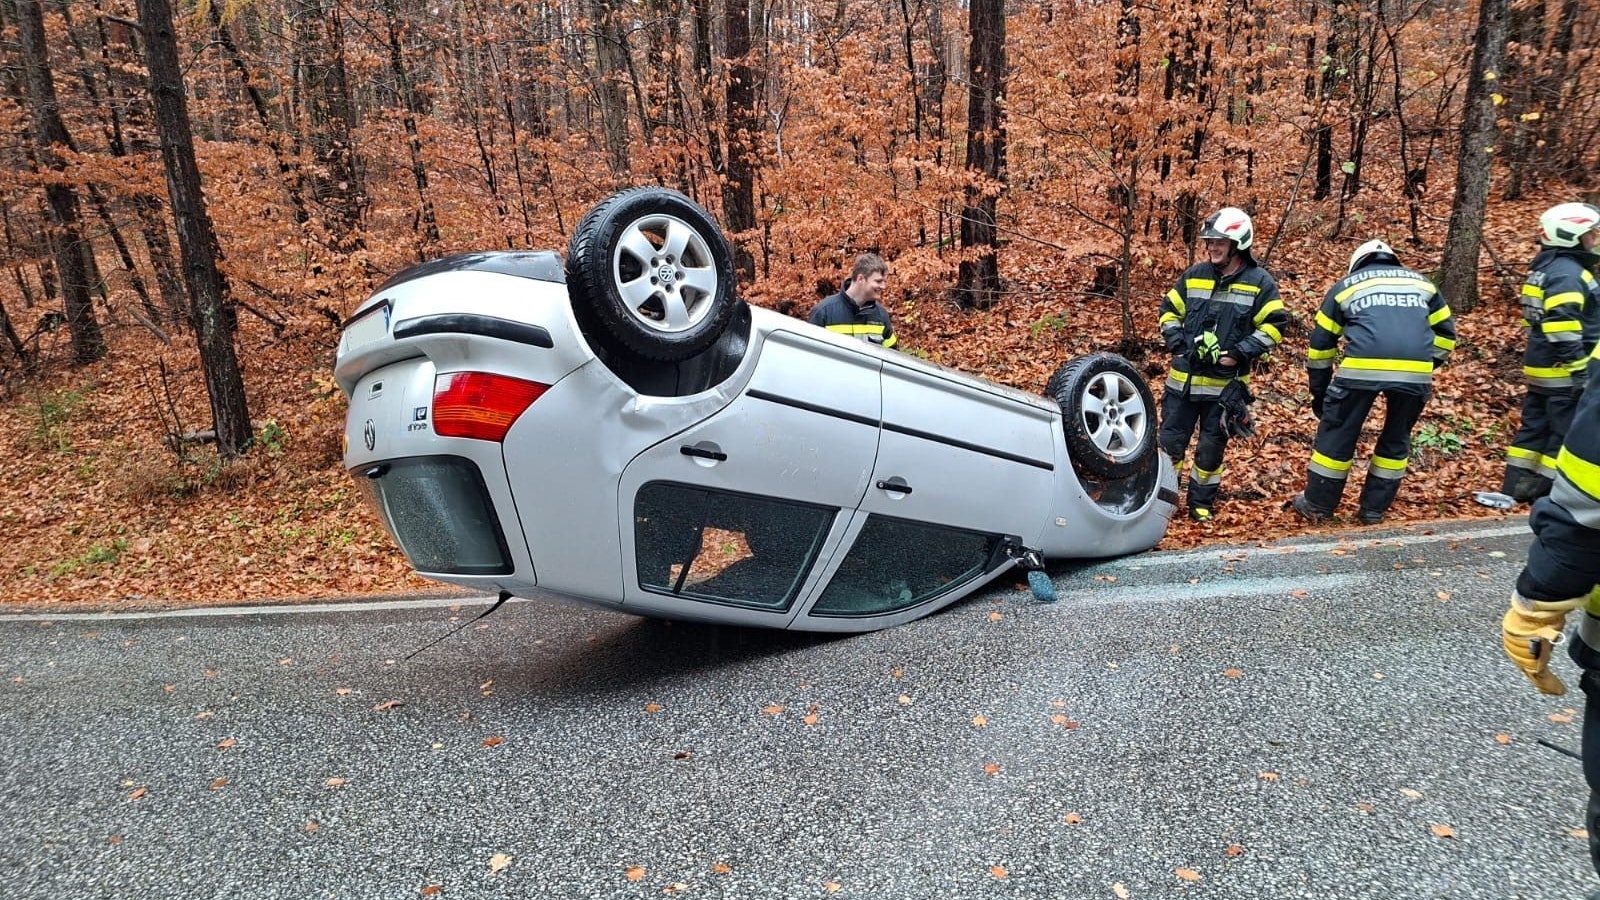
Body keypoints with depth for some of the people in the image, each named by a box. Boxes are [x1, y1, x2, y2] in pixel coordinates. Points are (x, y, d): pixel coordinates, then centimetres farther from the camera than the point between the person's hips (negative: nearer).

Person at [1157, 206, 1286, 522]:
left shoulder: (1259, 282, -3)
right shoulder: (1194, 275, 5)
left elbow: (1274, 325, -4)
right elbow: (1169, 310, 14)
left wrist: (1239, 353, -15)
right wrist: (1177, 343, -2)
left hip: (1225, 382, -2)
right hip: (1184, 377, 2)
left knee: (1211, 448, 7)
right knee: (1170, 440, 5)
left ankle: (1201, 504, 22)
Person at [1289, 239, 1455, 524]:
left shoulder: (1346, 284, 23)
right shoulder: (1422, 283, 29)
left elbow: (1321, 342, 21)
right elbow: (1445, 332, 28)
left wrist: (1319, 391, 26)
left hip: (1362, 369, -2)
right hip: (1415, 373, 3)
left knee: (1337, 434, 12)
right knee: (1397, 439, 21)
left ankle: (1317, 505, 20)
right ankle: (1374, 509, 27)